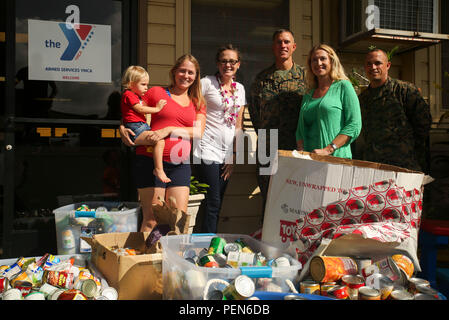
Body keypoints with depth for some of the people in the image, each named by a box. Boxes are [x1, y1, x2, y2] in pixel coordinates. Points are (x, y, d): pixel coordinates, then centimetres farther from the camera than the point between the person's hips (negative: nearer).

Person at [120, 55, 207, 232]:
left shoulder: (198, 103, 17)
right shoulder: (156, 92, 8)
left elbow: (198, 132, 1)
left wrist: (169, 130, -12)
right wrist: (122, 128, -7)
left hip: (181, 165, 4)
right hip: (151, 161, -3)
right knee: (152, 220, -6)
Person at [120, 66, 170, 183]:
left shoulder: (137, 96, 28)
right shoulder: (128, 94, -4)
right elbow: (140, 109, -13)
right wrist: (156, 108, -6)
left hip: (142, 127, 11)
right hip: (135, 130, -11)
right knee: (159, 140, -26)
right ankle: (159, 169, -25)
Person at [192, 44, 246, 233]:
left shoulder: (240, 88, 14)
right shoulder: (207, 83, -3)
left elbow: (238, 125, 14)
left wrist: (234, 156, 8)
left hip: (227, 153, 5)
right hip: (208, 151, -5)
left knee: (217, 205, 9)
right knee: (212, 204, -7)